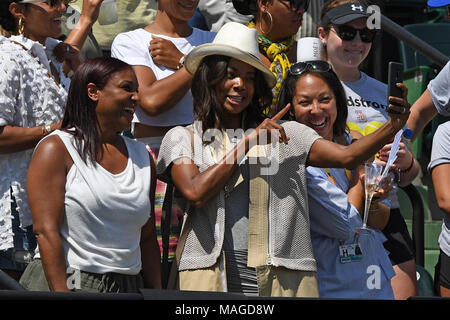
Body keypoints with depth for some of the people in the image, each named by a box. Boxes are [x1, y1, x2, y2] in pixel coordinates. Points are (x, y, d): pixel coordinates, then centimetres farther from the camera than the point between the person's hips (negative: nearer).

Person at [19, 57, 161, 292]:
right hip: (62, 284, -5)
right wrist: (63, 297, -18)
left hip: (128, 288, 5)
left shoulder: (142, 157, 17)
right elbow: (46, 230, -10)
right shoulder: (56, 149, -1)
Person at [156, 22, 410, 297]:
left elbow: (347, 156, 2)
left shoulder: (285, 134, 15)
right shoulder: (182, 138, 12)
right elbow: (195, 192, -6)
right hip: (210, 276, -1)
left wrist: (392, 128, -15)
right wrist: (248, 142, -4)